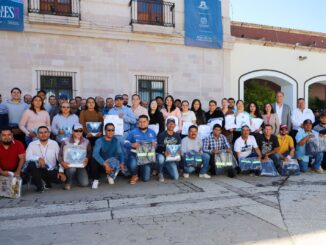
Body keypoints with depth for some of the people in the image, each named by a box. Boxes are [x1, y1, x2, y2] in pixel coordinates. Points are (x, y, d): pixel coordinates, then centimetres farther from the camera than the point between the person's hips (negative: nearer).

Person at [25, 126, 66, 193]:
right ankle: (40, 185, -9)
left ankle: (45, 181, 11)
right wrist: (38, 158, -35)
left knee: (62, 178, -24)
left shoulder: (54, 143, 1)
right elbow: (27, 157, -17)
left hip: (51, 170, 1)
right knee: (31, 164, -31)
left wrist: (61, 171, -14)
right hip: (37, 170, -1)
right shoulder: (32, 144, -2)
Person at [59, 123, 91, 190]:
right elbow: (60, 155, -2)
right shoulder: (65, 142, -4)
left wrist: (87, 159, -15)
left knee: (85, 184, -15)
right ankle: (68, 182, -5)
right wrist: (62, 162, -22)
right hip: (69, 165, -2)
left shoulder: (86, 142, 2)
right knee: (71, 169, -39)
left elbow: (89, 153, 8)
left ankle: (77, 175, 22)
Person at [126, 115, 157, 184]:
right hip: (135, 155, -2)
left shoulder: (152, 133, 8)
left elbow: (156, 144, 11)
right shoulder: (133, 132, -2)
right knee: (133, 165, -37)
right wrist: (132, 145, -24)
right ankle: (134, 176, 2)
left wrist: (154, 144, -14)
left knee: (146, 179, -6)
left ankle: (142, 170, 33)